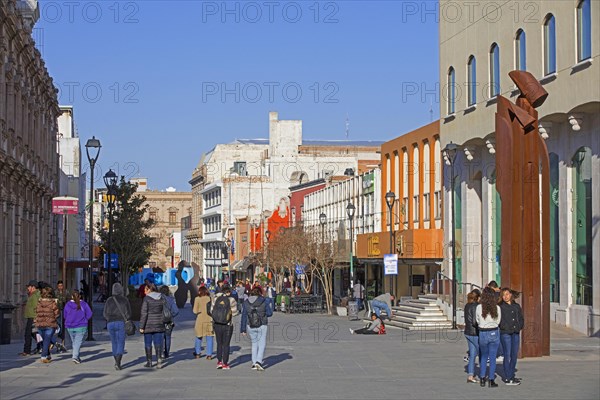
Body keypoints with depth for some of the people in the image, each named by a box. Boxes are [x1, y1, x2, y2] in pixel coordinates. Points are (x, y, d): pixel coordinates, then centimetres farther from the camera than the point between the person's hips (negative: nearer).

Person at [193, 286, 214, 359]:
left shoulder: (197, 299, -5)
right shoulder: (210, 298, -3)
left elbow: (195, 311, -5)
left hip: (200, 320, -1)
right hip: (209, 320, 1)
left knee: (199, 337, 15)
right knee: (209, 338, 7)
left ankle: (197, 353, 20)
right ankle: (209, 354, 6)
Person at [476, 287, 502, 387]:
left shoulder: (479, 307, -9)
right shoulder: (497, 308, -7)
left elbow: (477, 320, 3)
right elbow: (498, 321, 3)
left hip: (483, 333, 0)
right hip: (494, 333, 0)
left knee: (483, 357, 18)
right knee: (492, 358, 7)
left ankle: (482, 378, 15)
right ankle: (491, 380, 8)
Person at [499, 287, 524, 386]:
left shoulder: (516, 306, 13)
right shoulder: (500, 307, -3)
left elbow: (521, 318, 16)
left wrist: (519, 327, 1)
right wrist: (506, 328, -17)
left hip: (516, 333, 6)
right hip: (505, 333, -5)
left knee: (514, 355, 10)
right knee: (507, 355, -5)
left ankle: (511, 375, 22)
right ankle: (508, 378, -2)